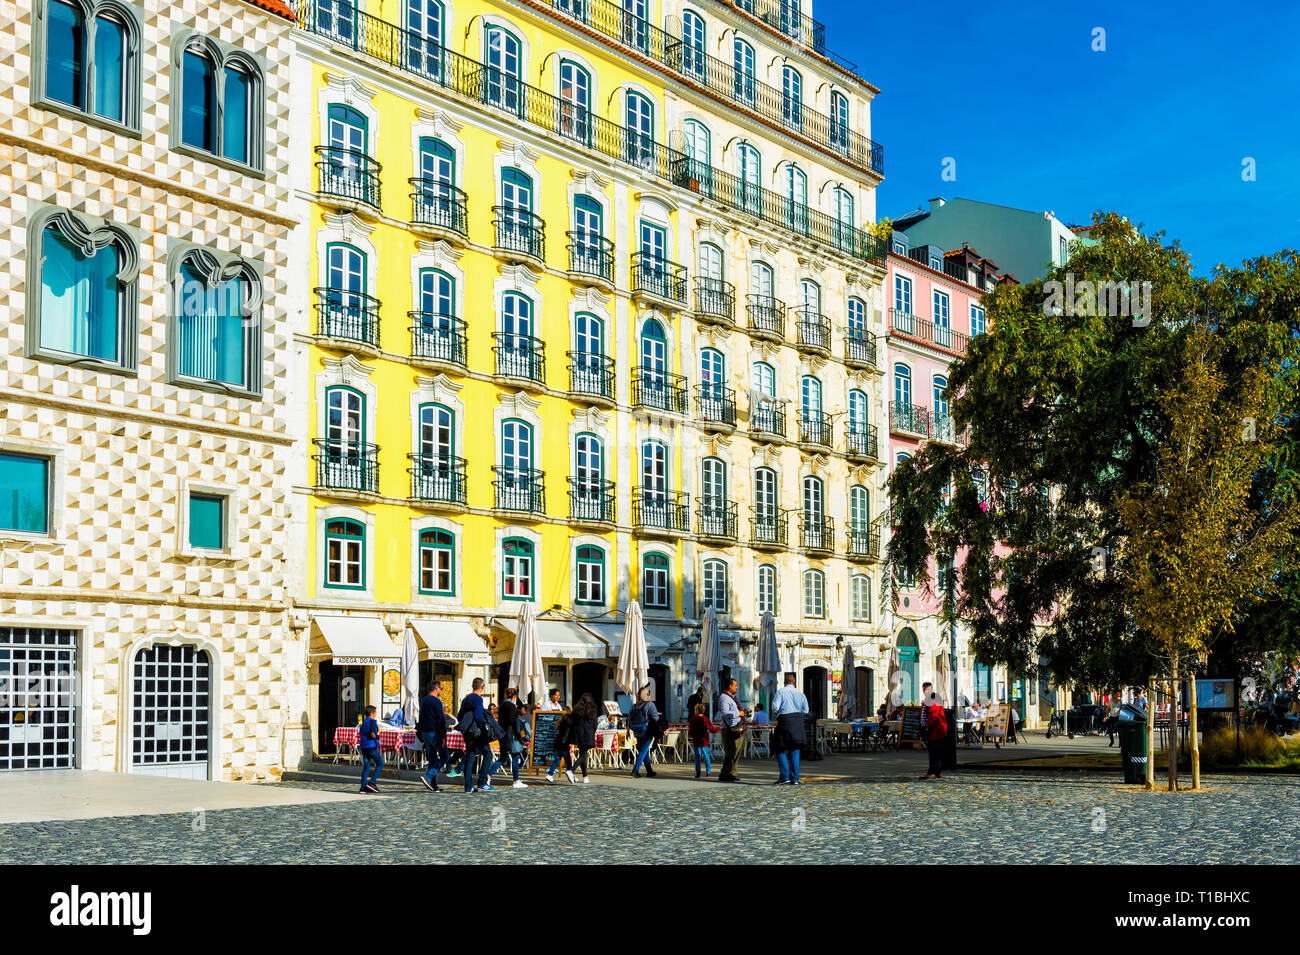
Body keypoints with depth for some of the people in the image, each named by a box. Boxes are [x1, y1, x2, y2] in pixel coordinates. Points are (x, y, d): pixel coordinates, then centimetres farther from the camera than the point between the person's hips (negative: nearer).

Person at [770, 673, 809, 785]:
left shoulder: (781, 691, -1)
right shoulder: (800, 693, 9)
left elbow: (775, 706, -10)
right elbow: (805, 711, 8)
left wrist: (776, 713, 11)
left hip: (784, 721, -3)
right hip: (798, 723, 3)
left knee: (780, 750, 4)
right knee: (795, 751, 7)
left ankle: (784, 776, -7)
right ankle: (794, 778, 5)